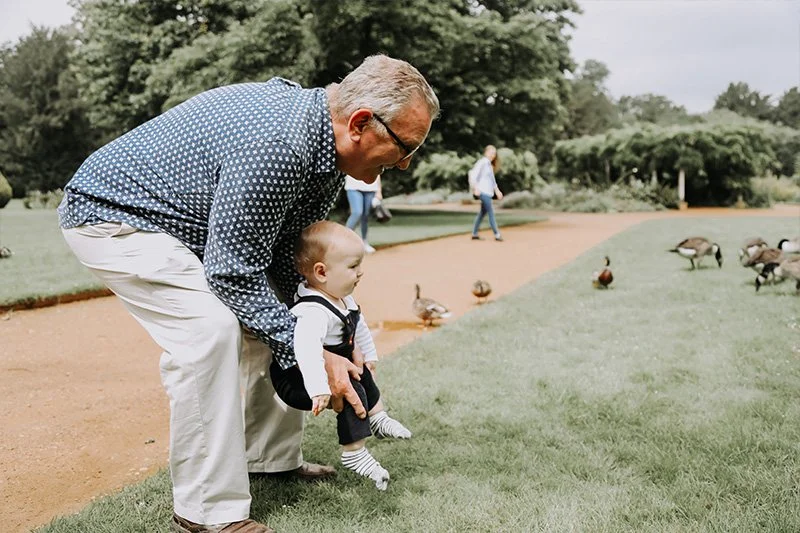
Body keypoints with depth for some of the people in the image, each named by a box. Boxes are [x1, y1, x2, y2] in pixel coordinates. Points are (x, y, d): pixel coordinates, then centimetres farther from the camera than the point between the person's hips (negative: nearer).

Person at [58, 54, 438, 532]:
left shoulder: (328, 148, -5)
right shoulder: (274, 145, -35)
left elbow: (291, 259, 3)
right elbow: (235, 276, -29)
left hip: (187, 223, 10)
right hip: (111, 211, -10)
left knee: (273, 317, 9)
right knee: (213, 327, -25)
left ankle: (271, 457, 22)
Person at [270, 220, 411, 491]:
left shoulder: (344, 300, -2)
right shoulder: (313, 312, -36)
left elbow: (359, 325, 17)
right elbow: (306, 347, -52)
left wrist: (369, 355, 28)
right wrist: (319, 388, -62)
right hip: (296, 381, -10)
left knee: (362, 374, 27)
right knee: (353, 393, -24)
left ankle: (377, 418, 47)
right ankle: (354, 453, -13)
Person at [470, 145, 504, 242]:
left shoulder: (489, 165, 19)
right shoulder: (482, 162, -8)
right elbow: (475, 175, -18)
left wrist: (497, 191, 23)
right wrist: (476, 188, -28)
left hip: (488, 192, 9)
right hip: (483, 191, -9)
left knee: (483, 213, 11)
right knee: (491, 213, -10)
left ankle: (474, 234, 16)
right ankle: (497, 235, -9)